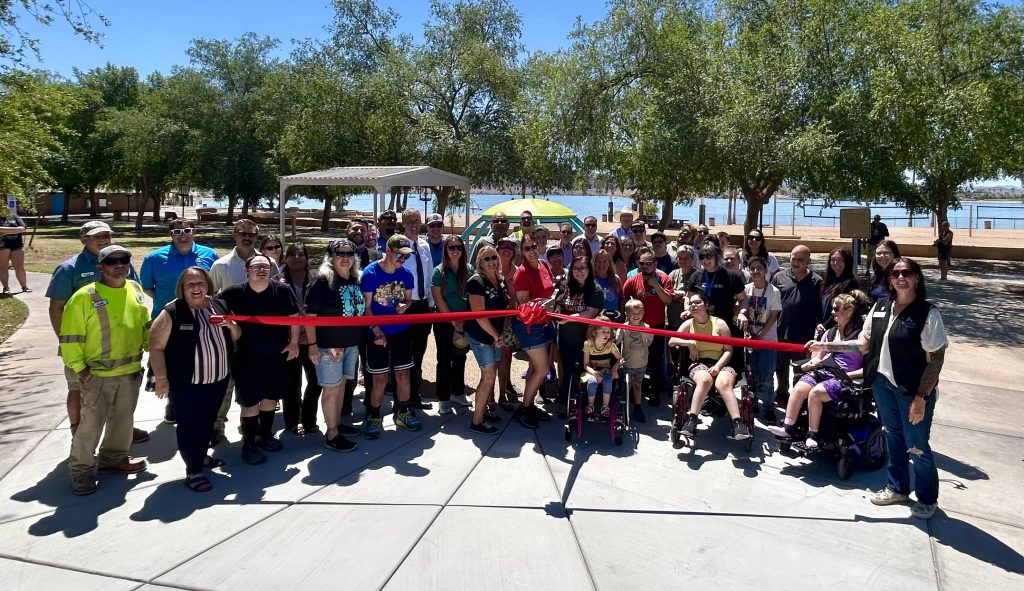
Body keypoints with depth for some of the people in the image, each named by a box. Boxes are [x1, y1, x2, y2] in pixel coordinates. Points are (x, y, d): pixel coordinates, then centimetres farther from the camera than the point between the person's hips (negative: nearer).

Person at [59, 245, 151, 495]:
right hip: (98, 373, -5)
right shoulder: (85, 296, -14)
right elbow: (70, 336, -12)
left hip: (131, 370, 6)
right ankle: (81, 469, 17)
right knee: (91, 423, 1)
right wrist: (79, 367, -13)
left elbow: (145, 324, 14)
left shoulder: (135, 290, 4)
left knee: (123, 419, 18)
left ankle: (115, 458, 36)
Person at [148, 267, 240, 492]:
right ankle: (193, 470, 12)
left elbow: (236, 337, 15)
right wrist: (161, 379, -15)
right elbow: (156, 347, -11)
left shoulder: (218, 306, 7)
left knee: (208, 421, 20)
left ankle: (202, 456, 39)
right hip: (186, 383, -6)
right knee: (189, 424, 1)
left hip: (218, 379, 6)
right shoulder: (172, 312, -11)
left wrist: (231, 325, -8)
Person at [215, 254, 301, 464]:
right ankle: (248, 444, 16)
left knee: (271, 397, 16)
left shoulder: (283, 291, -7)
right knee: (250, 402, 3)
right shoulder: (235, 293, -10)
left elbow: (294, 317, 2)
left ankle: (265, 435, 36)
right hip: (247, 358, -2)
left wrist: (294, 343, 0)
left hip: (277, 356, 3)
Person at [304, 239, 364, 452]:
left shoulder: (355, 280, 8)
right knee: (331, 387, 0)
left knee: (341, 383, 17)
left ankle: (337, 423, 32)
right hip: (329, 344, -7)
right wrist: (312, 344, -18)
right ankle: (331, 435, 8)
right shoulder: (322, 281, -13)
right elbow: (309, 315, -15)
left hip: (351, 343, 7)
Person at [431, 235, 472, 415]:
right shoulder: (439, 271, -7)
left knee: (460, 357, 14)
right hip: (444, 321, -3)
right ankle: (444, 399, 10)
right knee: (444, 359, 3)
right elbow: (438, 299, -10)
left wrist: (464, 320, -7)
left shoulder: (470, 270, 1)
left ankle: (458, 393, 28)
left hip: (464, 321, 3)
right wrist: (453, 321, -13)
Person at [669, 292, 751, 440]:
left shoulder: (719, 323, 5)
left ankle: (738, 424, -41)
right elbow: (671, 341, 6)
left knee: (723, 383, -34)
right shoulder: (688, 324, 11)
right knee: (705, 379, -36)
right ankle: (691, 420, -38)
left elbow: (728, 350, 1)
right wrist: (689, 343, -8)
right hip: (698, 364, 0)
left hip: (721, 364, 0)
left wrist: (718, 366, -15)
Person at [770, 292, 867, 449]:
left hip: (843, 379, -6)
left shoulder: (860, 335, -4)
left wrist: (848, 375, -19)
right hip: (823, 371, 6)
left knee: (815, 393, -29)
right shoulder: (830, 333, 17)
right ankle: (787, 428, -14)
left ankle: (812, 436, -15)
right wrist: (809, 365, 1)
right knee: (798, 389, -20)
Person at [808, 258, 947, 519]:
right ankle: (897, 488, 37)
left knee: (916, 447, 5)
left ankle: (927, 498, 28)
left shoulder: (928, 313, -13)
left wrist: (921, 398, -15)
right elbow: (864, 344, 9)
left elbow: (936, 360, -13)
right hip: (882, 383, 5)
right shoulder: (881, 307, 3)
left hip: (913, 390, -5)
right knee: (893, 437, 19)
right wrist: (827, 346, 0)